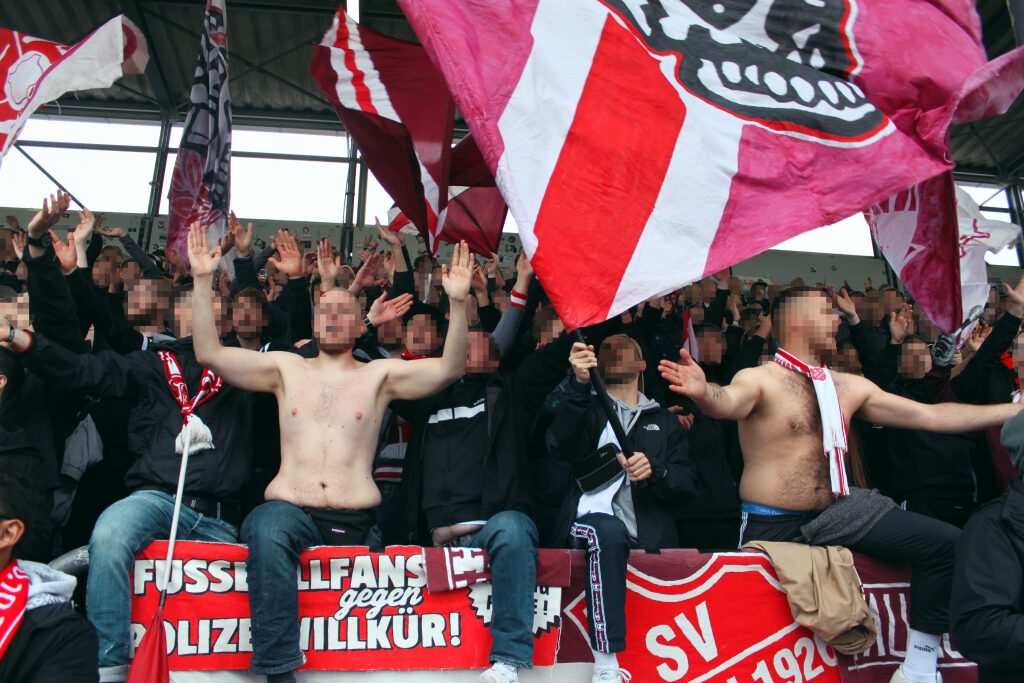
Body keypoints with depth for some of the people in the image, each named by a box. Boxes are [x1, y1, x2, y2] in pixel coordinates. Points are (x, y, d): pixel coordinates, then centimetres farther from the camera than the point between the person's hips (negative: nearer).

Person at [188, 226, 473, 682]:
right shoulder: (286, 368, 16)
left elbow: (450, 368, -2)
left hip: (354, 520, 2)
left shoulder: (380, 375, 12)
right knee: (267, 531, -32)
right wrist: (203, 280, -1)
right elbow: (209, 354, 7)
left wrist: (458, 302, -15)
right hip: (289, 507, -2)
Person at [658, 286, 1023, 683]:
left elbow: (931, 416, 13)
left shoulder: (849, 387, 10)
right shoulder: (759, 380, -10)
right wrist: (703, 392, -57)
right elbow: (727, 403, -32)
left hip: (836, 513, 5)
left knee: (945, 544, -9)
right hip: (773, 526, -5)